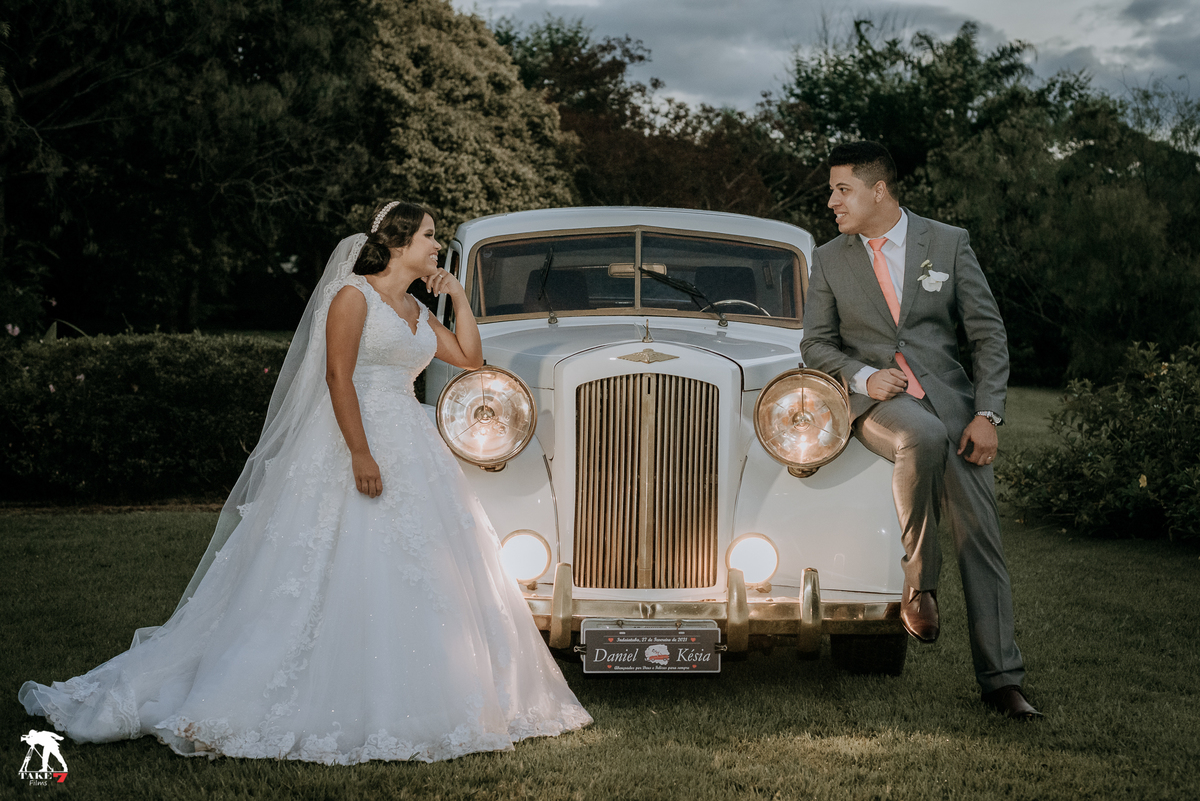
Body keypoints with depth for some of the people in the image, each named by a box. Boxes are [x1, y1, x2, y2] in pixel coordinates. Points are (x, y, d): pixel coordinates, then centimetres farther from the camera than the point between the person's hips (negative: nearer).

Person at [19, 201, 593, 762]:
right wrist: (360, 454, -22)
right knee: (334, 575, -10)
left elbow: (470, 357, 21)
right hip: (353, 445, -8)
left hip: (411, 451, 8)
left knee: (418, 579, 7)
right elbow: (338, 376, -15)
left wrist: (458, 295, 12)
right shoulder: (353, 295, -7)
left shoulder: (415, 312, 17)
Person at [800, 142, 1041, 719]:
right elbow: (816, 344, 11)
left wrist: (987, 414, -7)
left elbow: (989, 334, 4)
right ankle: (918, 582, -20)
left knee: (979, 533, -5)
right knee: (922, 438, -37)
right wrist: (863, 375, -10)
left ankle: (1000, 678, 3)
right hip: (876, 401, -1)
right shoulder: (829, 261, 9)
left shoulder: (948, 243, 5)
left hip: (948, 396, 1)